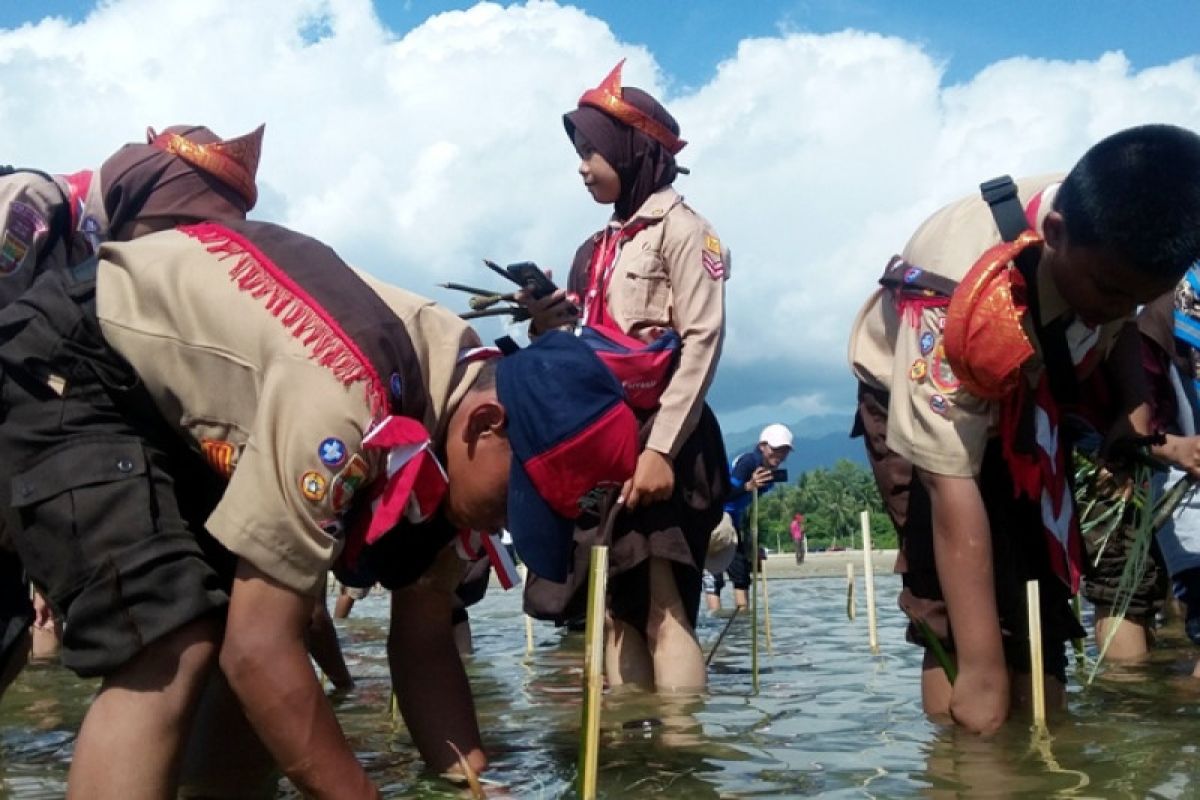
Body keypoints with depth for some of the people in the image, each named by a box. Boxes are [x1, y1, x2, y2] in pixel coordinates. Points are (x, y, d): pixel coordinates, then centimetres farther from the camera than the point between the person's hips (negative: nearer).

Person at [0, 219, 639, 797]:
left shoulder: (454, 392, -9)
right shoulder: (346, 405, -36)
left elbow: (423, 644, -3)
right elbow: (257, 652, -31)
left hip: (171, 385, 9)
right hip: (64, 370, -8)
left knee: (263, 607, 3)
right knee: (169, 657, -20)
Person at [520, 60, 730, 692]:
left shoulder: (679, 229, -1)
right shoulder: (600, 248, 20)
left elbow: (702, 341, -12)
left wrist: (661, 448, -19)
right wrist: (547, 326, -1)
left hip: (658, 441, -8)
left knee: (663, 611, -11)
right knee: (614, 608, 6)